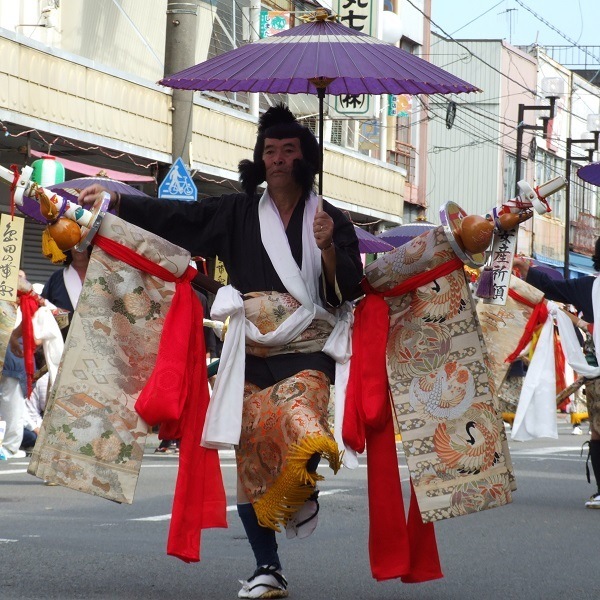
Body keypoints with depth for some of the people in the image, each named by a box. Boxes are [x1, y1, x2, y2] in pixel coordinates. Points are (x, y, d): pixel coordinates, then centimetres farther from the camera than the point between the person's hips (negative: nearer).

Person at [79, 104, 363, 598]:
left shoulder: (331, 220, 9)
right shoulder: (237, 214, 14)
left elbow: (349, 290, 2)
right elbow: (174, 218, 10)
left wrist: (328, 247, -15)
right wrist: (116, 200, 3)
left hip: (306, 353, -2)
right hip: (251, 353, 2)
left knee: (294, 414, -32)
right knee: (251, 449, -3)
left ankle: (304, 487, -3)